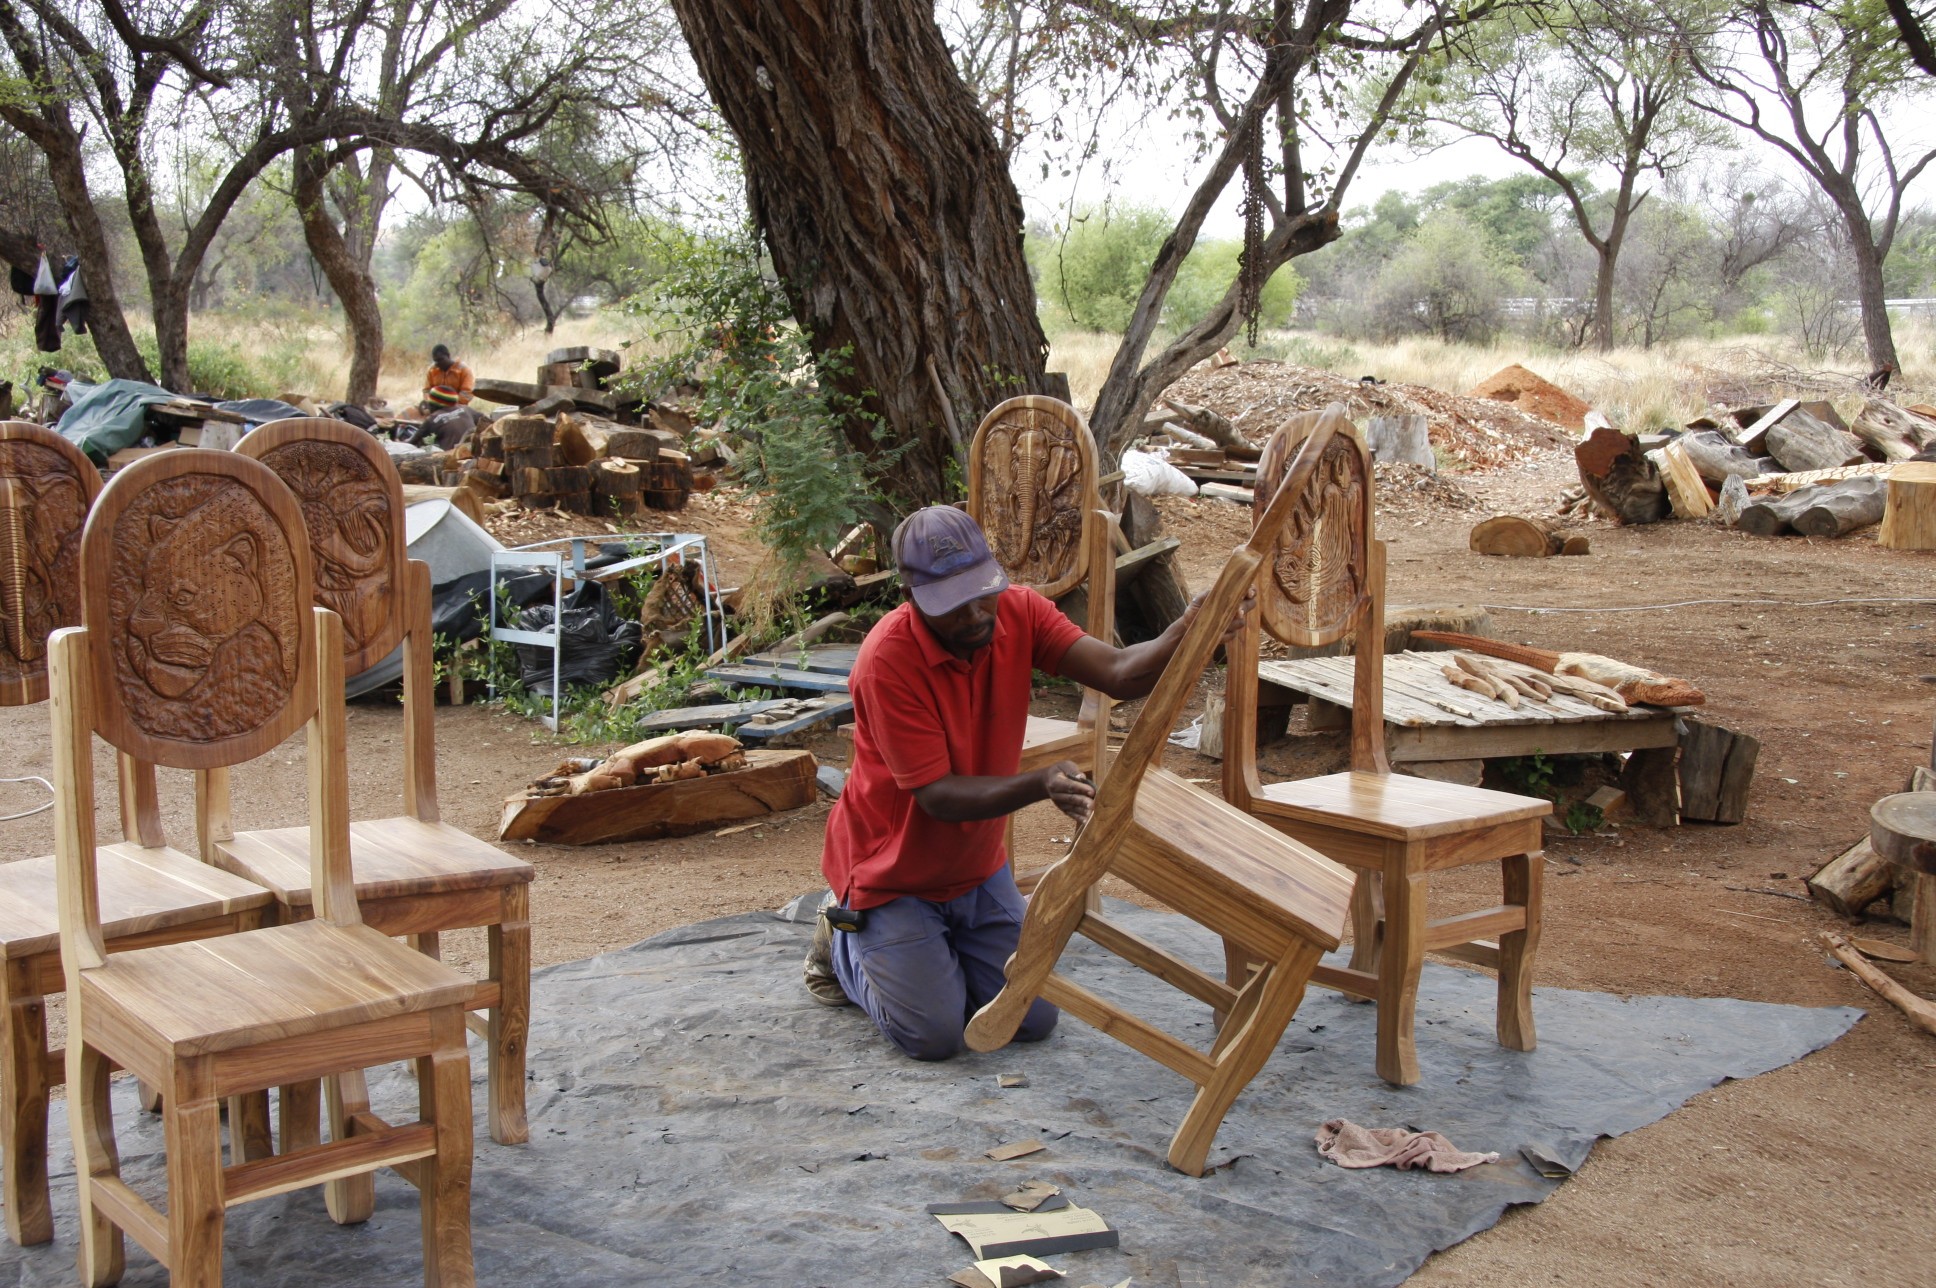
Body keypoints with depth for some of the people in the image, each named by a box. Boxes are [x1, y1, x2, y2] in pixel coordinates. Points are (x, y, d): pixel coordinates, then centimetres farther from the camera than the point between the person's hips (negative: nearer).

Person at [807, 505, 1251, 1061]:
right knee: (933, 1033, -12)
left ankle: (937, 951, 27)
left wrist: (1185, 633, -45)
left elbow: (1119, 673, -24)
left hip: (977, 868, 6)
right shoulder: (887, 660, -29)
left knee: (1034, 1020, 1)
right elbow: (938, 795, -29)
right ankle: (844, 941, 16)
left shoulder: (1018, 612, -12)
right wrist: (1041, 785, -45)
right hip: (894, 875, -5)